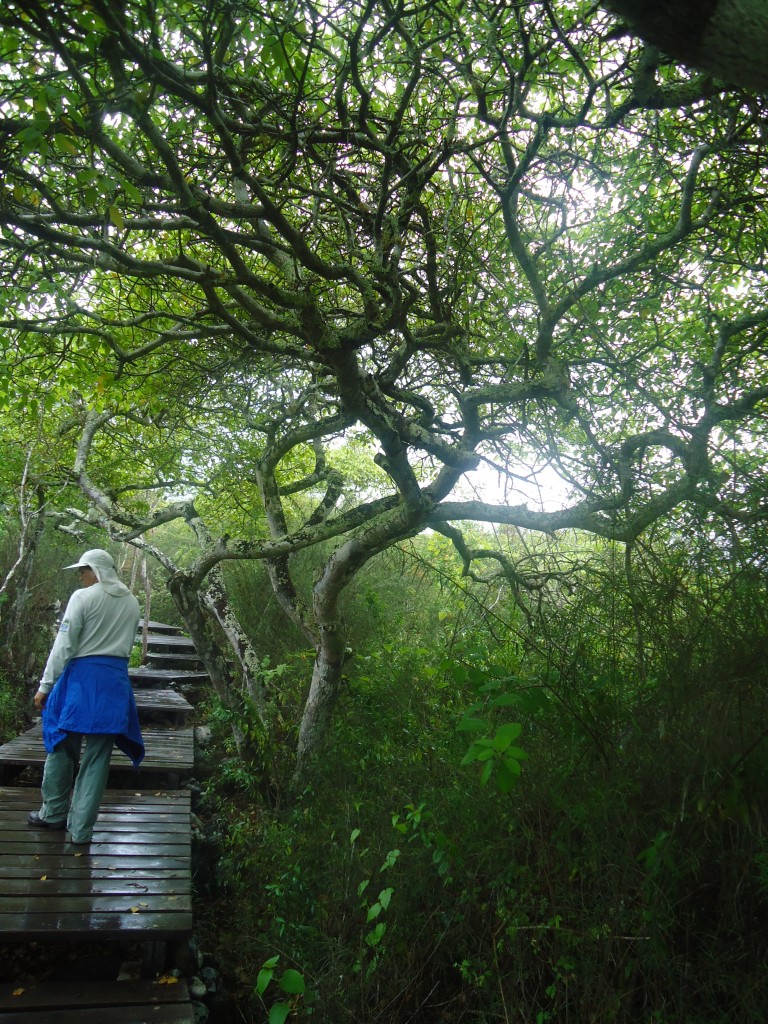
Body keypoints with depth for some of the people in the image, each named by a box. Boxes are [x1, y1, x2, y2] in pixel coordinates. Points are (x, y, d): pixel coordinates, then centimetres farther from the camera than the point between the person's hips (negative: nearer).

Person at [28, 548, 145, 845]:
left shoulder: (83, 597, -8)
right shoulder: (132, 602, 9)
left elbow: (63, 645, -9)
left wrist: (45, 686, -4)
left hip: (83, 676, -4)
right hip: (116, 680, 4)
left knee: (62, 747, 14)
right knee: (97, 758, 7)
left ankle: (54, 813, 28)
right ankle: (81, 828, 10)